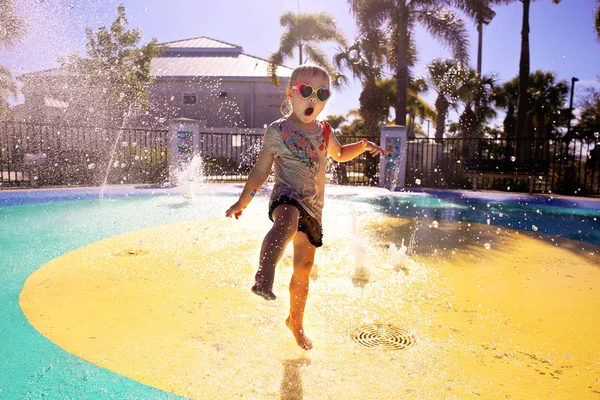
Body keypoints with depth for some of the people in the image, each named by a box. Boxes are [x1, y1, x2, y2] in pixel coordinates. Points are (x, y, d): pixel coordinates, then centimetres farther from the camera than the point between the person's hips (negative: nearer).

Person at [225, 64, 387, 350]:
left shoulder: (324, 131, 12)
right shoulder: (278, 130, -3)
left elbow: (339, 154, 32)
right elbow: (261, 170, 2)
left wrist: (363, 145, 14)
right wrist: (243, 201, 1)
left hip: (313, 206, 5)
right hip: (287, 197, -5)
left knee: (304, 268, 12)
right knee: (287, 221, -44)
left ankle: (295, 321, 32)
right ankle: (264, 277, -62)